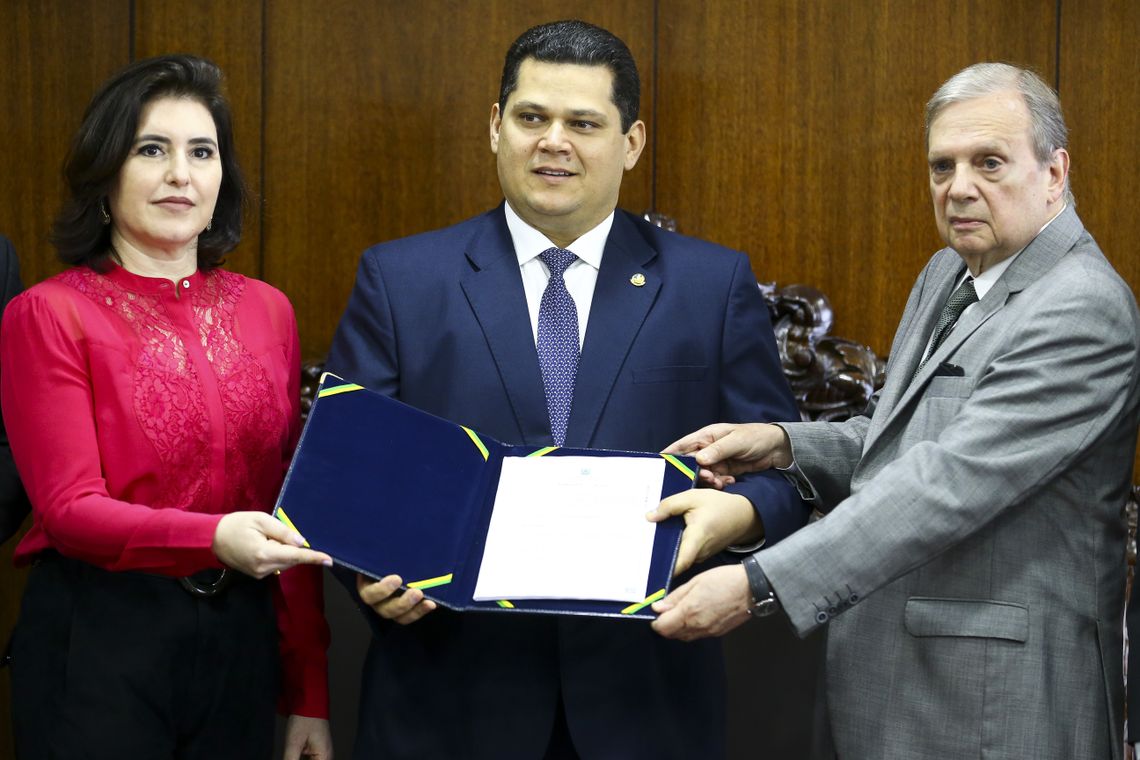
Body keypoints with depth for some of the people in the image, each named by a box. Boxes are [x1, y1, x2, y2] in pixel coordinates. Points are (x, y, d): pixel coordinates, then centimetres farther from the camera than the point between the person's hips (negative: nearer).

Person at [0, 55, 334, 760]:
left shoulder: (267, 312, 7)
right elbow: (69, 509, -12)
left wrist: (309, 695, 7)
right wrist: (213, 537, -29)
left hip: (242, 640, 4)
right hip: (99, 643, -4)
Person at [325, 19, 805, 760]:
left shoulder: (716, 283, 5)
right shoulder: (399, 280, 4)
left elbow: (783, 468, 4)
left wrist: (735, 513, -18)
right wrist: (374, 569, -16)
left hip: (644, 699, 1)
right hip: (450, 696, 0)